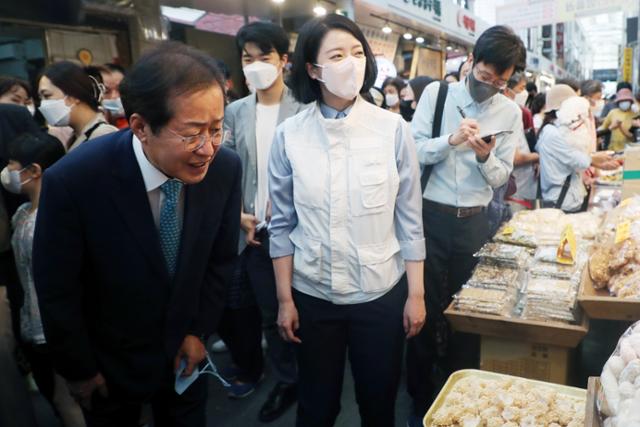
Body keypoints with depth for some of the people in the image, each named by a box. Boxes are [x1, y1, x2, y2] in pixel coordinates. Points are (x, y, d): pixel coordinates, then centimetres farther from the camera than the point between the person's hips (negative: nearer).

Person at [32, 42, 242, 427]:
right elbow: (56, 291, -16)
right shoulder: (72, 181, -29)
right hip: (110, 361, -2)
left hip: (185, 347, 3)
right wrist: (80, 370, -5)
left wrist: (199, 330, -1)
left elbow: (221, 258, -5)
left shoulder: (226, 167, -20)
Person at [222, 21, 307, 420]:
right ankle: (287, 379, 33)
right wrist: (238, 214, -2)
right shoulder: (236, 111, 7)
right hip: (255, 229, 4)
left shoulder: (304, 108, -7)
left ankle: (307, 375, 32)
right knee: (270, 310, 14)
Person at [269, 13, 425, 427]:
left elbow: (409, 218, -3)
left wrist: (416, 293, -1)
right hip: (313, 294, 1)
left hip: (381, 291, 0)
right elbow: (282, 224, -2)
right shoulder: (289, 135, -7)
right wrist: (285, 298, 0)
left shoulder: (393, 128, -8)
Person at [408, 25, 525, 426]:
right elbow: (413, 152, -8)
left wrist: (485, 156, -18)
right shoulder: (436, 92, -3)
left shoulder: (510, 112, 3)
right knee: (425, 305, 7)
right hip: (430, 215, -2)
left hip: (475, 221, 2)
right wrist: (451, 140, -24)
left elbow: (500, 177, 2)